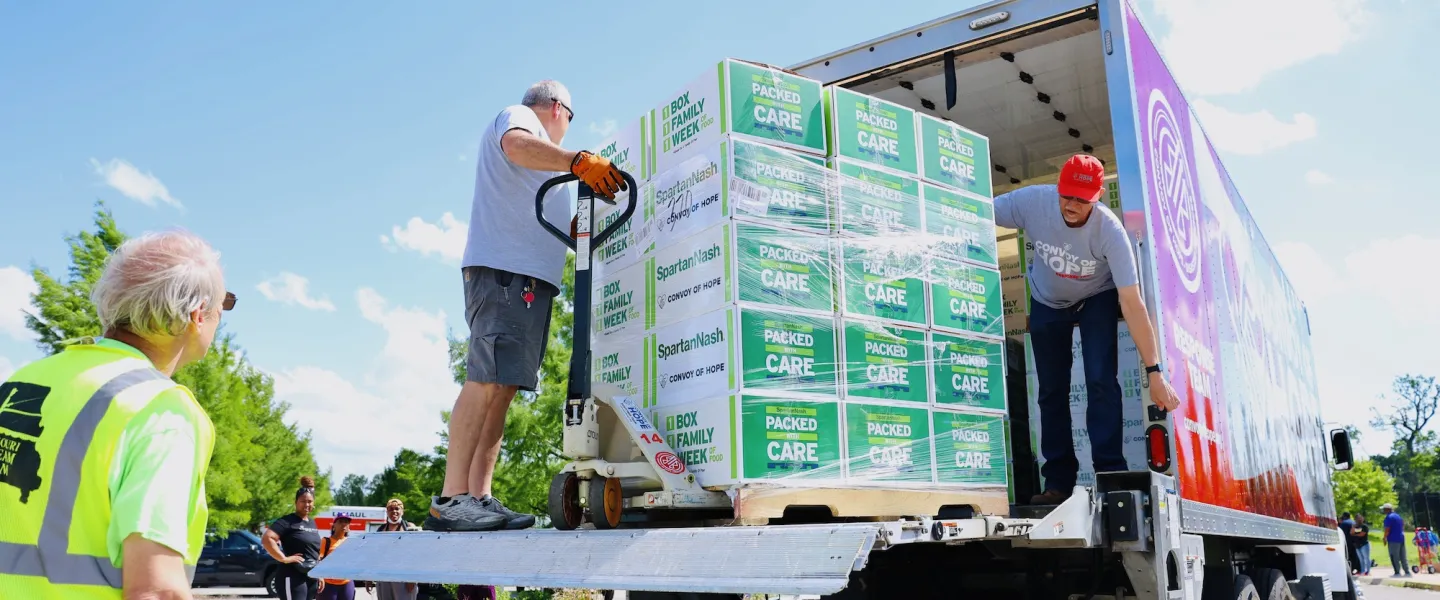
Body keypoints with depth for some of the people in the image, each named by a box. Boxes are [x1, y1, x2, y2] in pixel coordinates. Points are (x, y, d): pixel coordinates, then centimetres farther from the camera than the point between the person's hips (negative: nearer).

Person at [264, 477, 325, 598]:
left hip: (311, 578, 8)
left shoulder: (312, 523, 16)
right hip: (293, 578, -8)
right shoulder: (288, 521, -8)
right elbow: (267, 538, -22)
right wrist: (284, 558, -22)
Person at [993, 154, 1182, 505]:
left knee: (1101, 381, -18)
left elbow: (1132, 304, -35)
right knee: (1051, 390, 5)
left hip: (1096, 299, -2)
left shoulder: (1110, 230, -35)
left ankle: (1111, 473, -7)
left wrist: (1153, 372, -36)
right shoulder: (1031, 202, -31)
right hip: (1047, 302, 2)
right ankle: (1059, 481, 14)